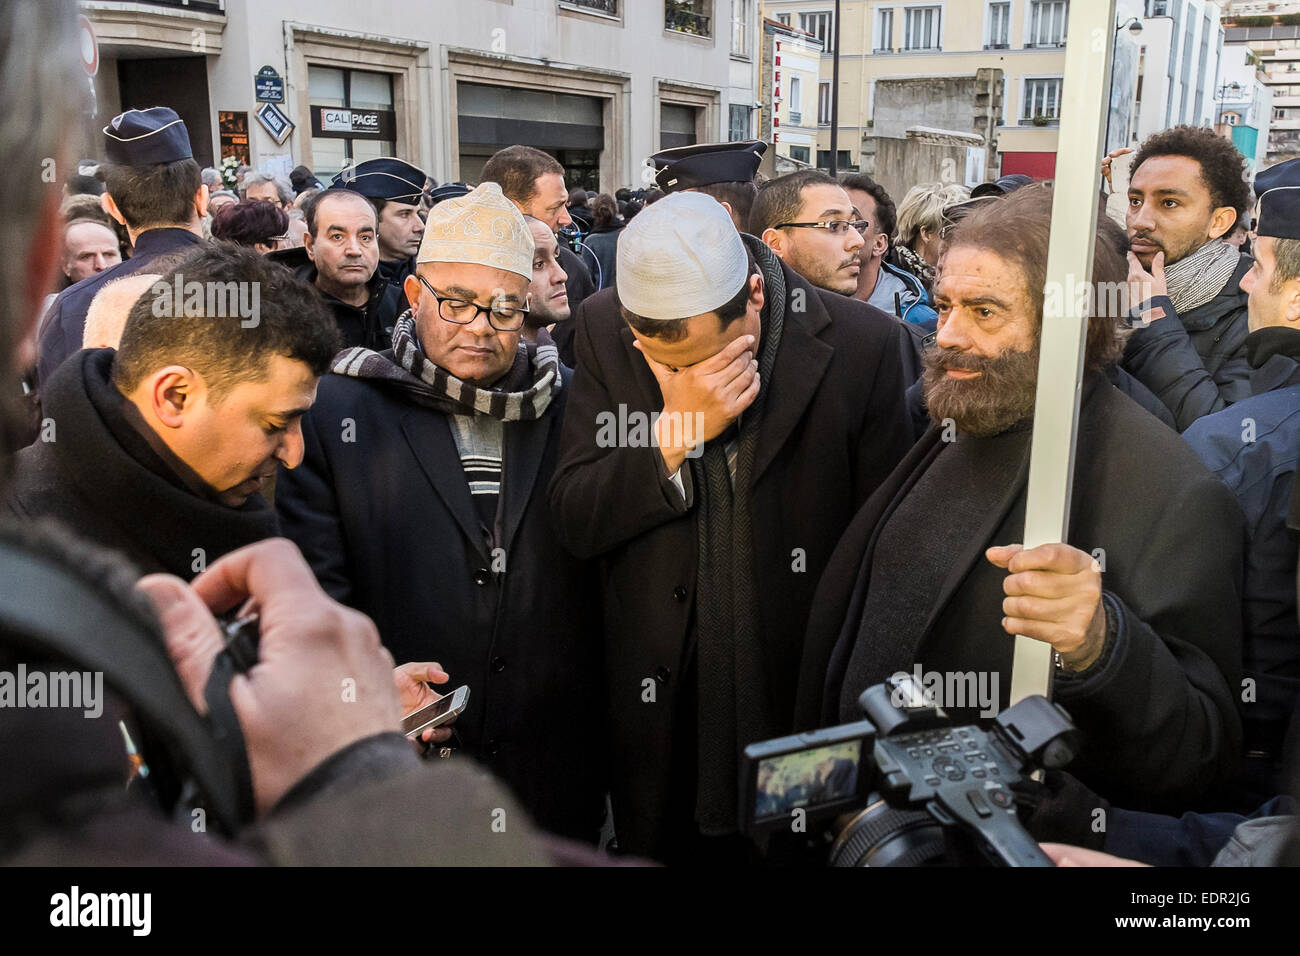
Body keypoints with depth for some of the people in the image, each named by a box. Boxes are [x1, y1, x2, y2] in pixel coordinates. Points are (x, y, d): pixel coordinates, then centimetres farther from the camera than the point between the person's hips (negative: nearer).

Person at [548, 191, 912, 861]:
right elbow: (573, 523, -9)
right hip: (656, 701, 2)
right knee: (657, 851, 19)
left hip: (802, 700, -1)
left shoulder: (860, 344, -14)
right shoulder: (603, 327, -8)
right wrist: (677, 429, -24)